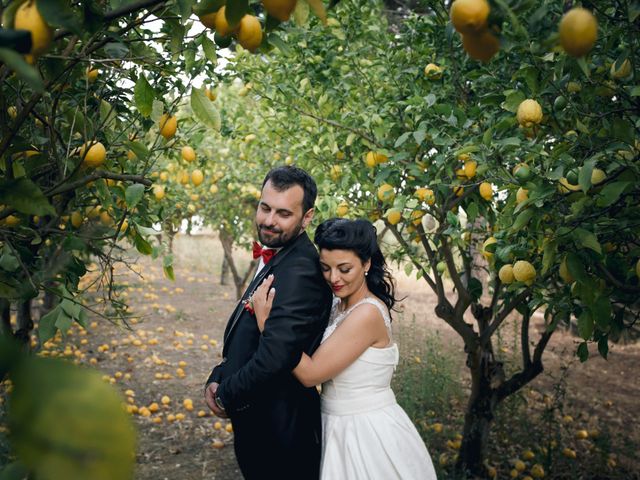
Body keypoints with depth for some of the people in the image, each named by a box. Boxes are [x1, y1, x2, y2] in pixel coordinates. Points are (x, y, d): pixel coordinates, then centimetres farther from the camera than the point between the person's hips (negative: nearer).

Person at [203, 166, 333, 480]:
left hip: (277, 430, -9)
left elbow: (274, 357, -32)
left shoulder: (299, 270, -25)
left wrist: (226, 396, -15)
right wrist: (217, 378, -2)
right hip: (260, 421, 9)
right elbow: (244, 337, 13)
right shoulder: (275, 260, 8)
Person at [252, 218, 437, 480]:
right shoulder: (339, 306, 4)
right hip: (339, 429, 8)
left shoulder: (368, 313, -22)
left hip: (369, 435, -8)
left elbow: (311, 373, -21)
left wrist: (266, 323, -19)